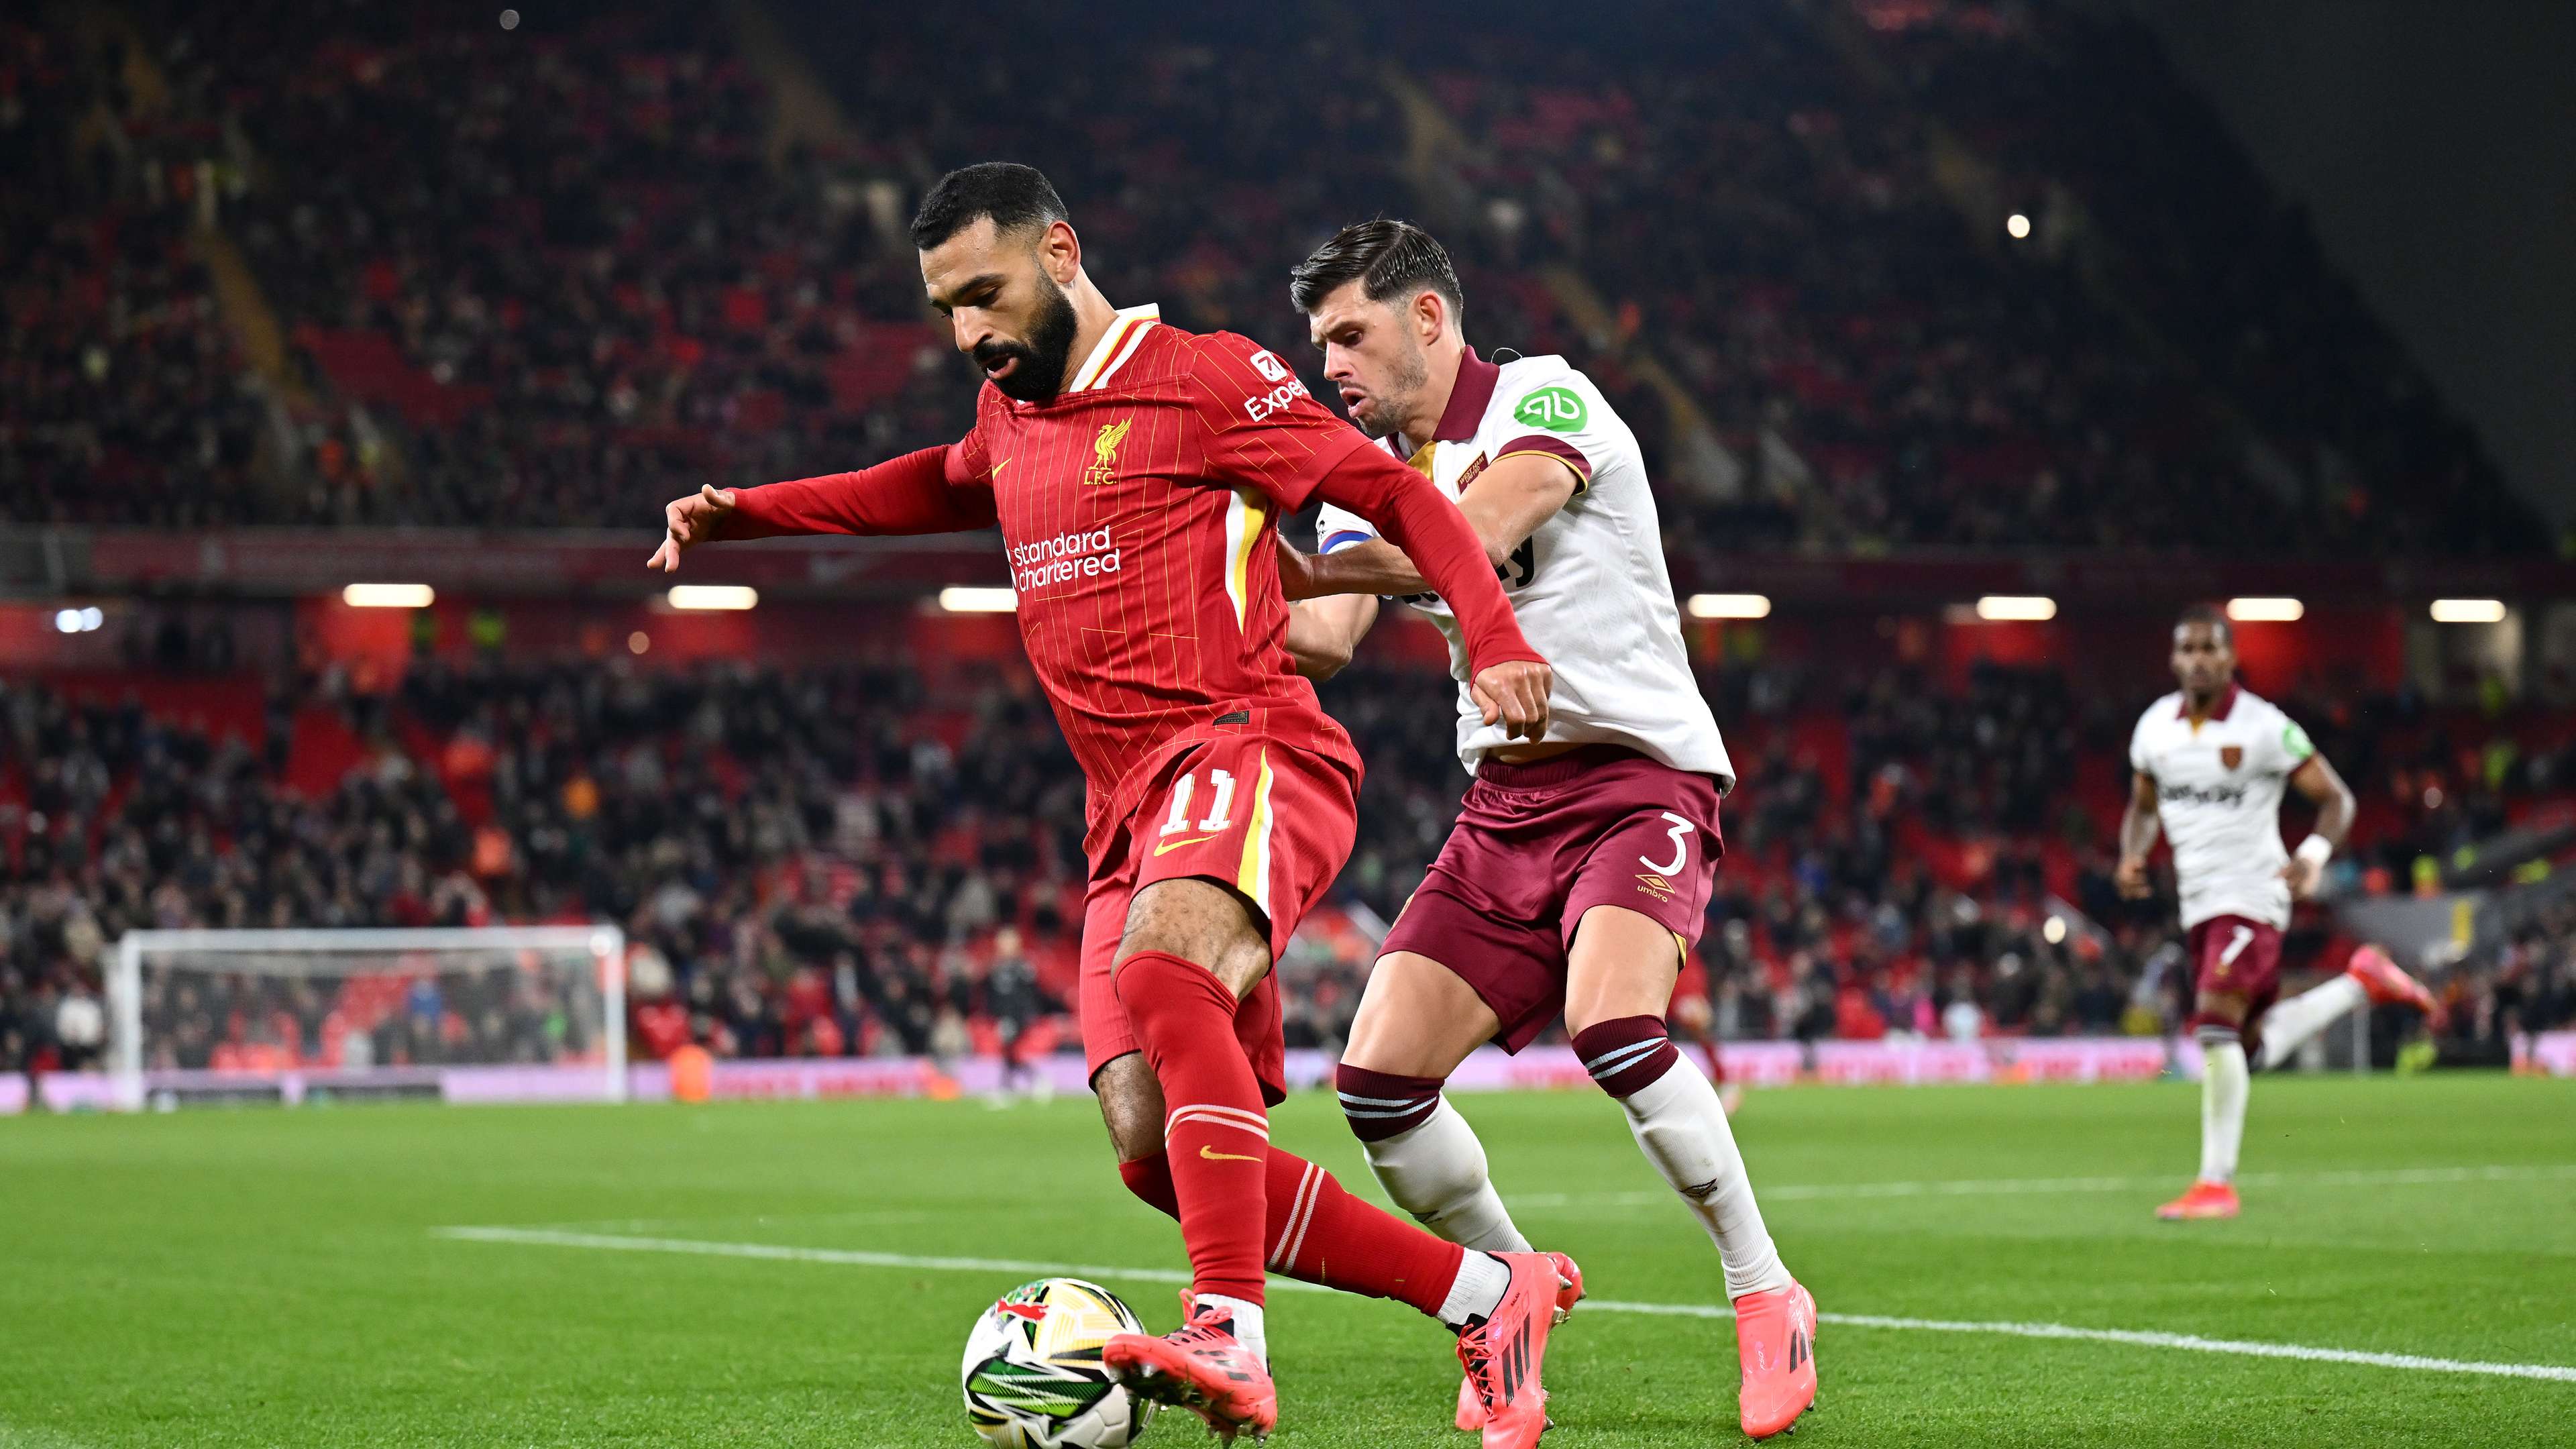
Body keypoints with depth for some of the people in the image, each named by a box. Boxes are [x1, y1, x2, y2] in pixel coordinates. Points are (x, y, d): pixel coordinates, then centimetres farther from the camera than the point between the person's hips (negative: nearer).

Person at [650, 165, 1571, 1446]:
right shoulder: (1009, 414, 22)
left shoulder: (1205, 379, -1)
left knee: (1161, 967, -38)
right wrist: (747, 512, 37)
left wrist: (1493, 641, -15)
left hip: (1246, 749, -8)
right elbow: (941, 486, 45)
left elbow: (1394, 491, -1)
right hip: (1129, 813, 8)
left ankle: (1230, 1344, -46)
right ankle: (1486, 1295, 4)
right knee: (1159, 1153, -6)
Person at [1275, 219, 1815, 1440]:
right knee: (1378, 1081, -8)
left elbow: (1462, 546, -24)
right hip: (1502, 802, 7)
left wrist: (1291, 567, -23)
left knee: (1611, 1025, -31)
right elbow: (1329, 638, -3)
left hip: (1637, 776, -7)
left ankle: (1767, 1302, -13)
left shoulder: (1543, 399, -7)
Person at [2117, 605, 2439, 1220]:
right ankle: (2362, 982, 31)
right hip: (2198, 901, 7)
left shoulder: (2264, 727, -11)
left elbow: (2336, 798, -6)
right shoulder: (2155, 726, 6)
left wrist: (2313, 856, -25)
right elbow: (2143, 805, 21)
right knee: (2255, 1048, 11)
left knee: (2216, 1026, -19)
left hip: (2251, 896, -7)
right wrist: (2133, 854, 0)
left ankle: (2217, 1182, -11)